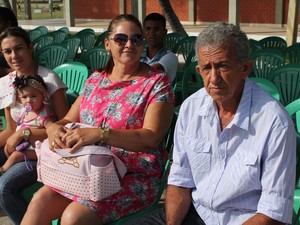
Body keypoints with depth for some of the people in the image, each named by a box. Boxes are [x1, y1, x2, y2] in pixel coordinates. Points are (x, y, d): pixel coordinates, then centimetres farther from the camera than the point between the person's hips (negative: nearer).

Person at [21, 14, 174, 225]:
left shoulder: (157, 82, -5)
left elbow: (151, 137, -17)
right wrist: (54, 127, -11)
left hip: (134, 175, -5)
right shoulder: (95, 79, 12)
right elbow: (68, 120, 15)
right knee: (39, 202, -16)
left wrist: (100, 134, -30)